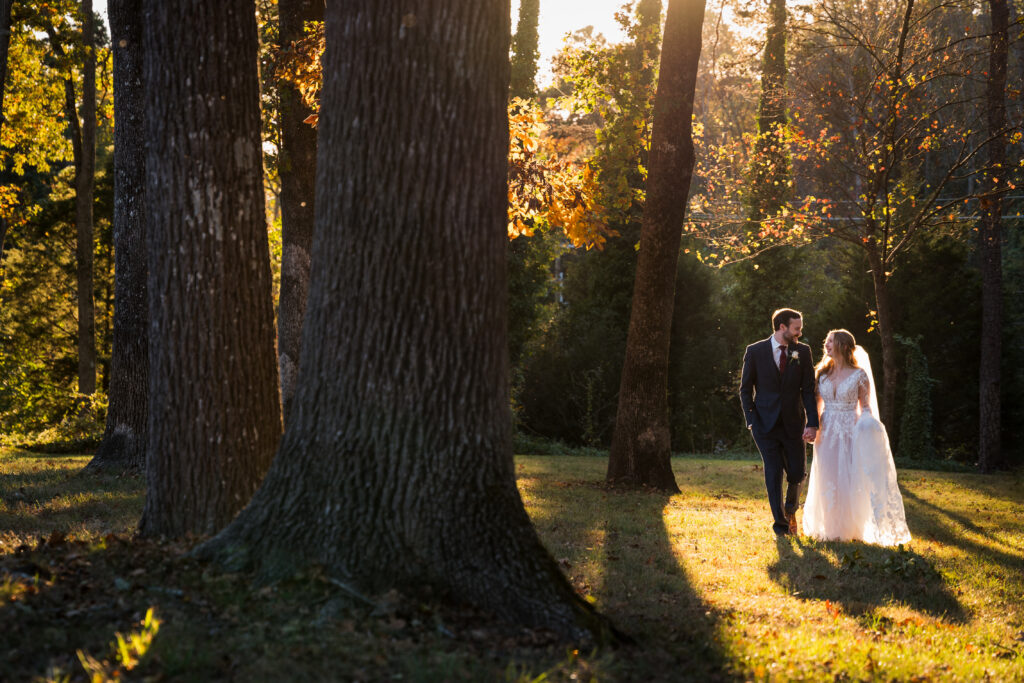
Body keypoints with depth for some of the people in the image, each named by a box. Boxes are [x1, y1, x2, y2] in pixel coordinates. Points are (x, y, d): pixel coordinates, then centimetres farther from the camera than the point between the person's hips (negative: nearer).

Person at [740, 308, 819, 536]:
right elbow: (745, 389, 3)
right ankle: (780, 522, 7)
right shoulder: (755, 351, -2)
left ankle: (791, 510, 33)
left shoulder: (803, 352, 2)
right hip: (765, 423, -2)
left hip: (793, 423, 2)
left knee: (797, 473, 4)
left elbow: (808, 390, 1)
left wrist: (812, 423, -8)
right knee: (773, 473, -4)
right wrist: (751, 421, -7)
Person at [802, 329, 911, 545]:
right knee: (827, 481, 3)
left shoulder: (859, 375, -3)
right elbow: (817, 404, 11)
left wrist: (867, 424, -16)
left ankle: (850, 528, 9)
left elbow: (865, 406, 1)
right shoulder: (823, 373, 8)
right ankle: (832, 527, 14)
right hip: (827, 434, 4)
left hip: (850, 432, -4)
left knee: (849, 478, -2)